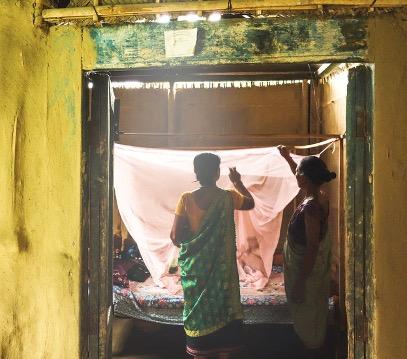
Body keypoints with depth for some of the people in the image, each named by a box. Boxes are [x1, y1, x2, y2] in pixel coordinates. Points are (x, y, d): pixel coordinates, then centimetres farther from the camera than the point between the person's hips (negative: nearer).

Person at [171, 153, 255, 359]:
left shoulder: (186, 199, -11)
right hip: (220, 266, 0)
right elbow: (251, 203, 12)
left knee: (198, 309, 14)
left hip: (195, 266, 1)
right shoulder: (227, 197, -10)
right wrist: (237, 182, 23)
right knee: (222, 307, 14)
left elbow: (175, 237, -11)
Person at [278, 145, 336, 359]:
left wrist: (300, 283, -22)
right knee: (313, 314, 22)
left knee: (308, 316, 7)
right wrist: (287, 157, 29)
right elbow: (302, 177, 23)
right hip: (315, 265, 9)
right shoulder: (318, 196, -2)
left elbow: (312, 248, -27)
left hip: (307, 268, -9)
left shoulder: (311, 207, -28)